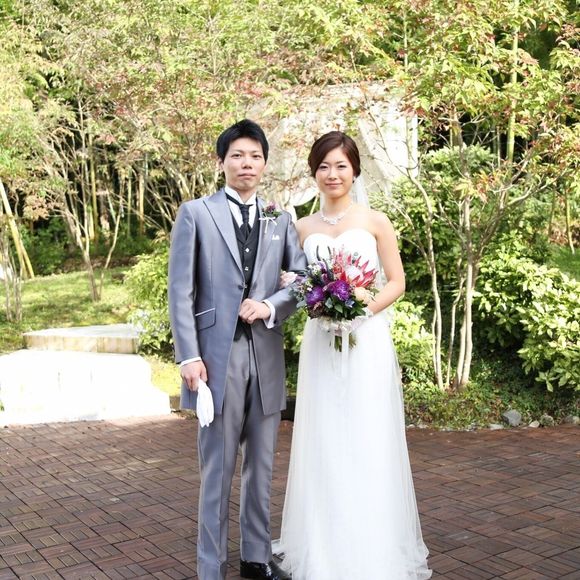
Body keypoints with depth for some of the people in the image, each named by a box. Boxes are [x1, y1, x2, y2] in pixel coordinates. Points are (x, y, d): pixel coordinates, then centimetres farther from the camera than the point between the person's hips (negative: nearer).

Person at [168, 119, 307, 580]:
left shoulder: (280, 219, 11)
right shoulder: (196, 213, 2)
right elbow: (180, 290, -3)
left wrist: (271, 304, -11)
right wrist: (189, 356, -10)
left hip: (267, 357, 4)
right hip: (217, 356, -3)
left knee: (261, 468, 13)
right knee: (218, 472, 4)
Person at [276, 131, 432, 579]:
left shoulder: (376, 222, 0)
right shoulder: (303, 228, 8)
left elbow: (397, 282, 1)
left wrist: (363, 308, -14)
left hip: (367, 340, -2)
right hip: (320, 341, 3)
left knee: (368, 443, 2)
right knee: (322, 444, 7)